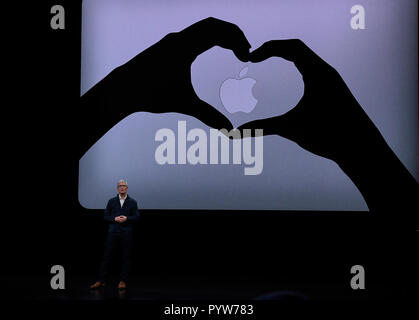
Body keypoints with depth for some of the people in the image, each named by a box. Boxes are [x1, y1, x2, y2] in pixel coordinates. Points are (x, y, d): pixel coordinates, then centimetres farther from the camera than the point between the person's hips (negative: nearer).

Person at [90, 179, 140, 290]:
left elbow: (137, 217, 2)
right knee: (107, 257, -1)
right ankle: (101, 281, 3)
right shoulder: (111, 201, 11)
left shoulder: (132, 202, 7)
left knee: (126, 258, 1)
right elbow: (106, 216, 8)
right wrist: (114, 219, -10)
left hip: (127, 233, -1)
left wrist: (126, 218, -14)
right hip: (113, 232, 1)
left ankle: (123, 281, 9)